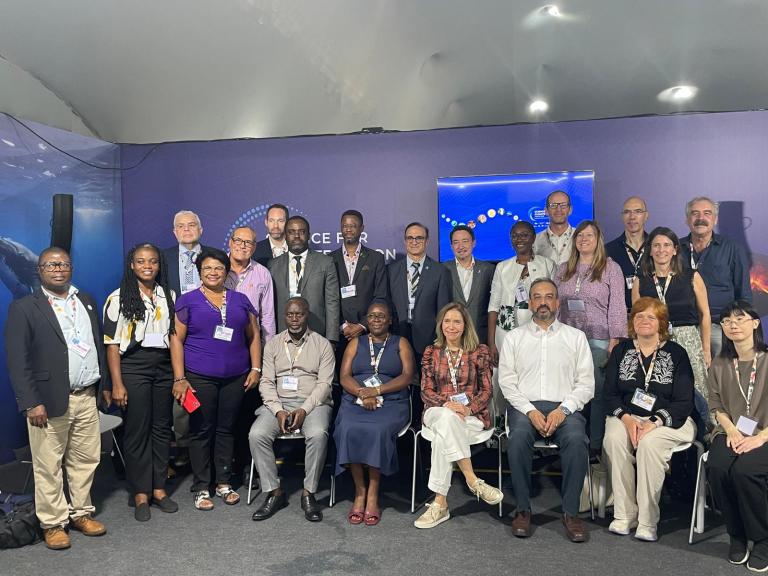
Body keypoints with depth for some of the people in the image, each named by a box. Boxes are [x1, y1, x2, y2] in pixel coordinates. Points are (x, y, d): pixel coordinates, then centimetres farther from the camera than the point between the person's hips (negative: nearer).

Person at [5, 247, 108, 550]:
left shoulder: (86, 301, 12)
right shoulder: (24, 308, -4)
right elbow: (17, 361, -8)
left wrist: (104, 384, 11)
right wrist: (31, 403, -14)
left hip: (86, 397, 5)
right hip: (50, 401, -5)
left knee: (86, 459, 12)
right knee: (49, 466, 5)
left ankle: (80, 513, 28)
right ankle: (53, 523, 20)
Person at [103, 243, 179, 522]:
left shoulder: (168, 296, 10)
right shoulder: (118, 298, -3)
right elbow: (112, 343, -5)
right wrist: (117, 384, -11)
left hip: (164, 367, 4)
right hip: (133, 366, -4)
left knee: (162, 427, 8)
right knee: (137, 430, 2)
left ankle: (159, 487, 20)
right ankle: (140, 493, 14)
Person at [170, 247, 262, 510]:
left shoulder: (240, 300, 10)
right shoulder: (187, 301, 2)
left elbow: (253, 336, 12)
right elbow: (176, 339, -2)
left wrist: (256, 368, 4)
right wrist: (179, 378, -8)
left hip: (235, 378, 3)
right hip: (199, 377, -2)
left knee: (226, 429, 10)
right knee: (201, 431, 4)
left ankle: (224, 482, 23)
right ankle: (201, 488, 16)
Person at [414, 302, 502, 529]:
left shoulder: (480, 351, 7)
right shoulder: (431, 352, 12)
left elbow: (486, 391, 4)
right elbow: (426, 391, 6)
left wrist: (468, 408, -15)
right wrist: (447, 404, -15)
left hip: (472, 415, -1)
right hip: (438, 412, 1)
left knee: (442, 437, -33)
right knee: (447, 417, -37)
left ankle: (440, 503, -27)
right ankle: (472, 480, -34)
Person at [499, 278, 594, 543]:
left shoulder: (576, 337, 13)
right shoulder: (514, 338, 13)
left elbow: (586, 383, 6)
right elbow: (507, 382, 4)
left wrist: (563, 410, -11)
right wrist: (530, 411, -12)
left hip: (565, 407, 0)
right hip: (525, 406, 0)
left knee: (576, 440, -32)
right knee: (518, 438, -32)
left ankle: (570, 512, -17)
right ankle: (523, 509, -16)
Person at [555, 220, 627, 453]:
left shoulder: (610, 268, 1)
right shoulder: (564, 270, 14)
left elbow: (617, 307, -2)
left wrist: (614, 343, -8)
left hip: (598, 341, -3)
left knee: (598, 394, 0)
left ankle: (596, 445, 10)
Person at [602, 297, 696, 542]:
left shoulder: (676, 353, 3)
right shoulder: (621, 351, 11)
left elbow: (684, 402, -4)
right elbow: (609, 393, 6)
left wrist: (654, 423, -19)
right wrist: (626, 417, -13)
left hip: (668, 420, -2)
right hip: (626, 416, 2)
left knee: (649, 443, -33)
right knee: (613, 439, -29)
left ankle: (647, 522, -21)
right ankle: (625, 515, -20)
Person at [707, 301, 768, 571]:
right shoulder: (719, 364, 12)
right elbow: (716, 405, 9)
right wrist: (732, 431, -9)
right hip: (731, 432, 4)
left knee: (744, 470, -32)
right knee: (717, 467, -26)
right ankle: (737, 536, -4)